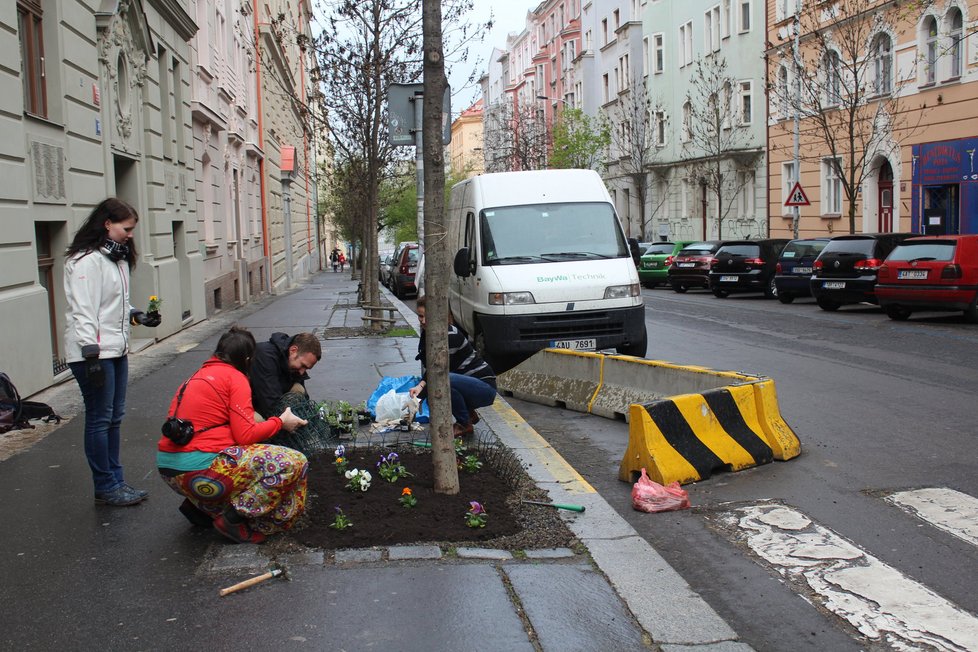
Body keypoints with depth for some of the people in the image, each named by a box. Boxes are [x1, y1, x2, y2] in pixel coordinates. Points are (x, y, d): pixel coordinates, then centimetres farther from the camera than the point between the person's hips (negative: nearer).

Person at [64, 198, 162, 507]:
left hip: (116, 350, 10)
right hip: (94, 353, -10)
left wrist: (137, 316, 7)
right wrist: (91, 355, -23)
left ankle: (116, 481, 23)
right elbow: (83, 311, -20)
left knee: (114, 417, 14)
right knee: (99, 420, -2)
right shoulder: (86, 260, -14)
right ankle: (106, 488, 7)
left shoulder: (118, 258, 16)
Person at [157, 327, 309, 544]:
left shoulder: (196, 377, 19)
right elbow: (246, 435, -11)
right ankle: (236, 516, -7)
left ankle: (200, 506, 20)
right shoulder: (236, 377, -4)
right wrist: (280, 422, 4)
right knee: (294, 462, -7)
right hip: (200, 470, -9)